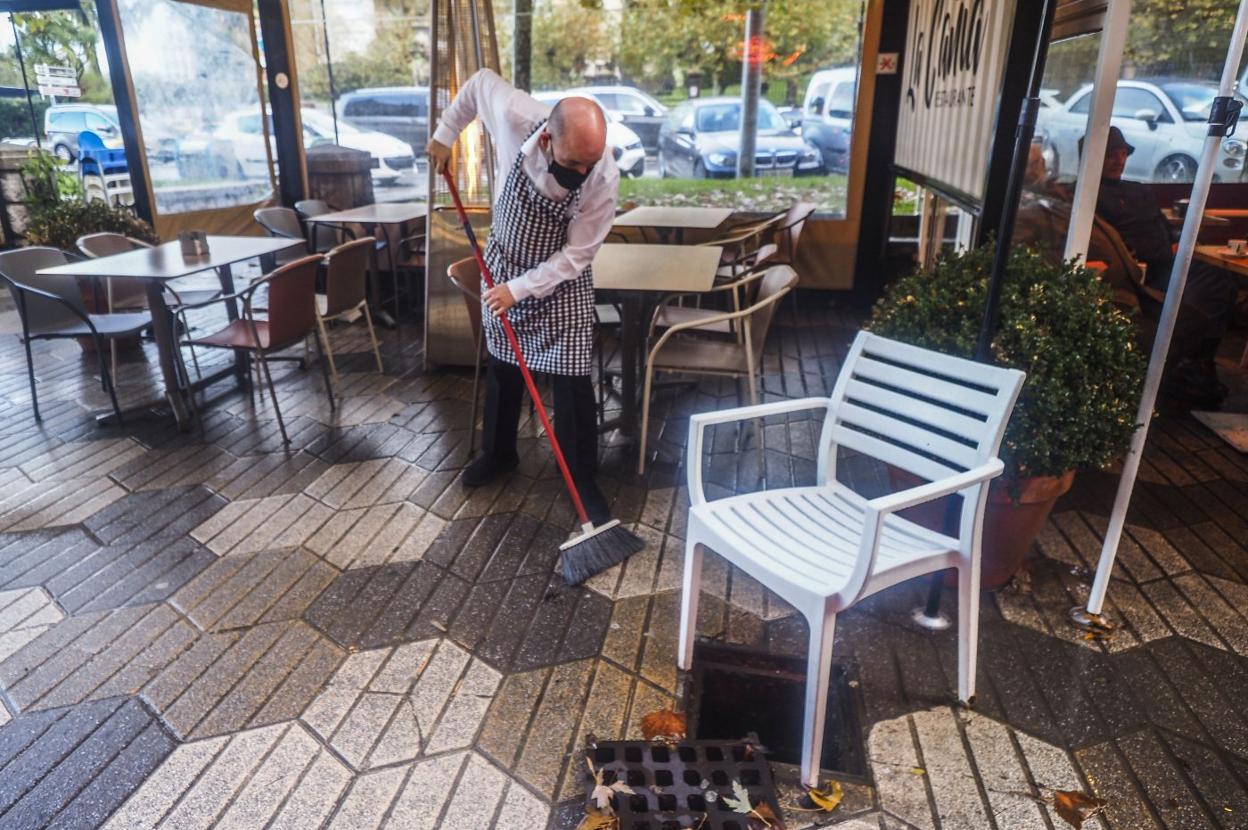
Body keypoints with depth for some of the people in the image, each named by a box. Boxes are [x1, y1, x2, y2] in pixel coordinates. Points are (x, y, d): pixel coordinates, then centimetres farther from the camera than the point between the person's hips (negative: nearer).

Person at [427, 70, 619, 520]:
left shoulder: (605, 180, -29)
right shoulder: (516, 115, -26)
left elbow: (575, 256, -22)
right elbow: (481, 81, -3)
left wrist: (517, 290, -22)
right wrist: (445, 134, 2)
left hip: (562, 284, -3)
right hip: (502, 266, 3)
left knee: (572, 383, -3)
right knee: (502, 369, 17)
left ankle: (583, 477, 14)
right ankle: (499, 453, 38)